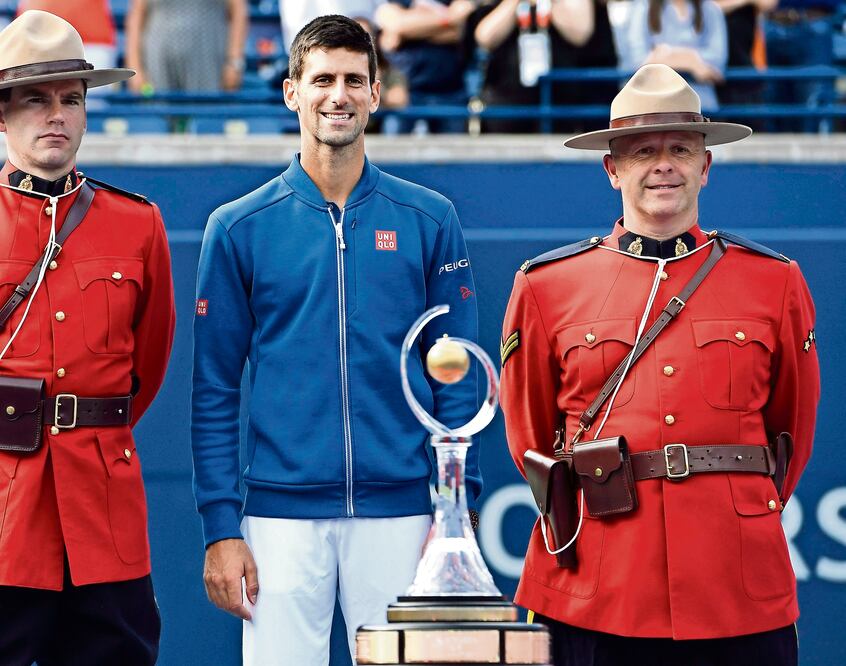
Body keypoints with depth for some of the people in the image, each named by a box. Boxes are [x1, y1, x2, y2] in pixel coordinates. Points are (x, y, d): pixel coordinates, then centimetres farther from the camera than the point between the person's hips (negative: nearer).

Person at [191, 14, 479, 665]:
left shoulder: (429, 221, 6)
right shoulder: (239, 228, 4)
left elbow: (456, 382, 6)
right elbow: (215, 392, 4)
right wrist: (221, 527, -3)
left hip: (399, 512, 1)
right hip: (282, 512, 0)